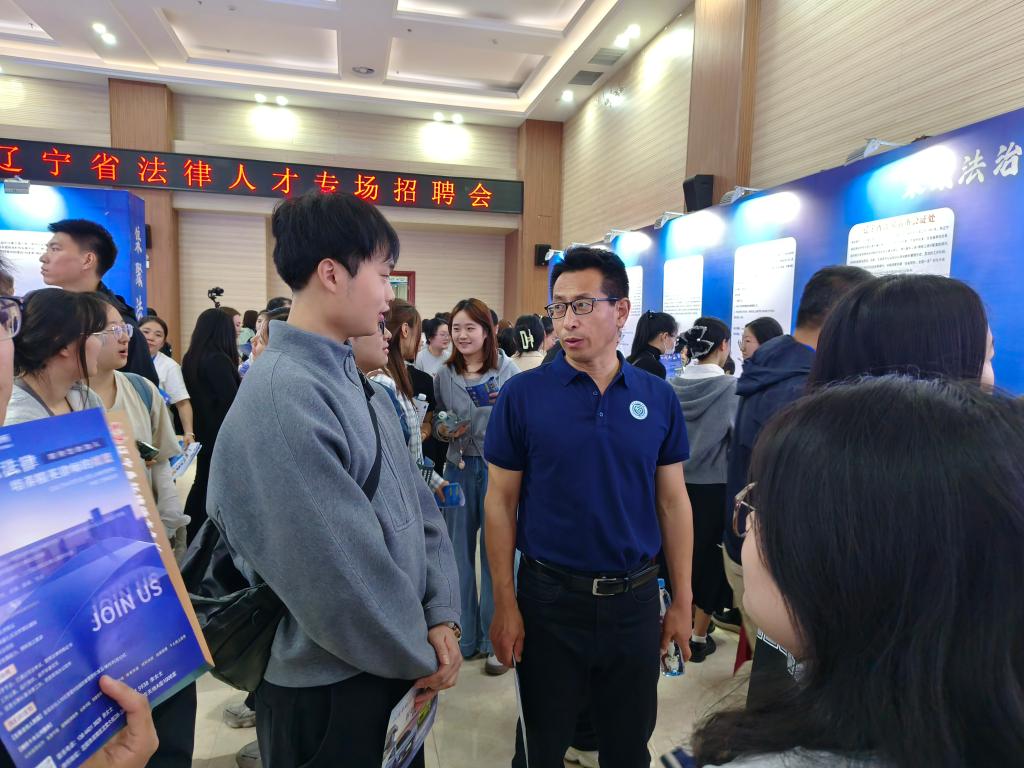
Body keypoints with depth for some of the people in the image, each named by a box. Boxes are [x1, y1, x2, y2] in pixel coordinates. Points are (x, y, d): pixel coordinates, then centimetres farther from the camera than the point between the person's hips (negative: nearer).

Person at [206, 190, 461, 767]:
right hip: (329, 688, -8)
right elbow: (337, 573, -26)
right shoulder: (282, 396, -26)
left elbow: (419, 505, 3)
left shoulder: (355, 379, 4)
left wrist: (441, 616, -6)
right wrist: (420, 656, -12)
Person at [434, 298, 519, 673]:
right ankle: (463, 635, 29)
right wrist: (446, 431, -7)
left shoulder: (508, 371, -5)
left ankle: (496, 639, 22)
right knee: (459, 551, 11)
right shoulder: (443, 375, 5)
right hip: (459, 469, 4)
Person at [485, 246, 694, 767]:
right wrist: (505, 603, -7)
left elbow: (673, 502, 3)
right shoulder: (523, 394, -9)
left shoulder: (659, 398, -3)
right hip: (549, 596, -2)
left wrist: (682, 601, 4)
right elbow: (501, 502, -5)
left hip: (635, 599, 2)